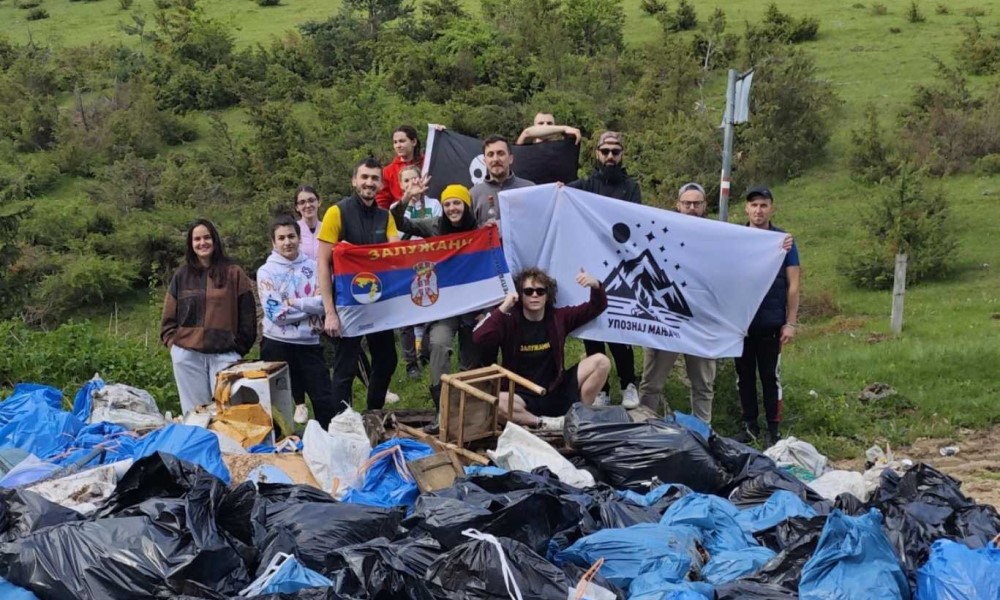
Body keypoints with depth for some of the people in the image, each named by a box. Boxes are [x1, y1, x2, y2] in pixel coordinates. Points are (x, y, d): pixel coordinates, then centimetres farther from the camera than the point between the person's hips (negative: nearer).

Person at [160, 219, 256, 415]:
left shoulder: (233, 273, 3)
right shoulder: (181, 276, 10)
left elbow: (247, 315, 3)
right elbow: (169, 317, 12)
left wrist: (239, 347, -1)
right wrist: (173, 342, 1)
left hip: (225, 355, -2)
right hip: (187, 356, 2)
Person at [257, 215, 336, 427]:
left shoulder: (312, 267, 4)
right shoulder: (266, 271, -3)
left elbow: (323, 302, -8)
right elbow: (275, 313, -13)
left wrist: (293, 302, -13)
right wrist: (310, 305, -9)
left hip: (309, 342, 2)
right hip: (277, 344, -2)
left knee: (324, 399, 4)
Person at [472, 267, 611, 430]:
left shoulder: (559, 317, 4)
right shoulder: (510, 322, -6)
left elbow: (597, 307, 7)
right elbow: (478, 337, -22)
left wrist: (595, 286, -14)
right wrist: (503, 308, -23)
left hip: (557, 393, 3)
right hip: (524, 398, -3)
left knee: (601, 361, -14)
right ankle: (544, 423, -20)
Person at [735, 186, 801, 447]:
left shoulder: (784, 241, 0)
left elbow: (793, 285, 1)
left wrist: (791, 322, -5)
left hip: (771, 324, -2)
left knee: (770, 377, 3)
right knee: (744, 375, 9)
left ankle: (774, 429, 11)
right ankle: (749, 425, 20)